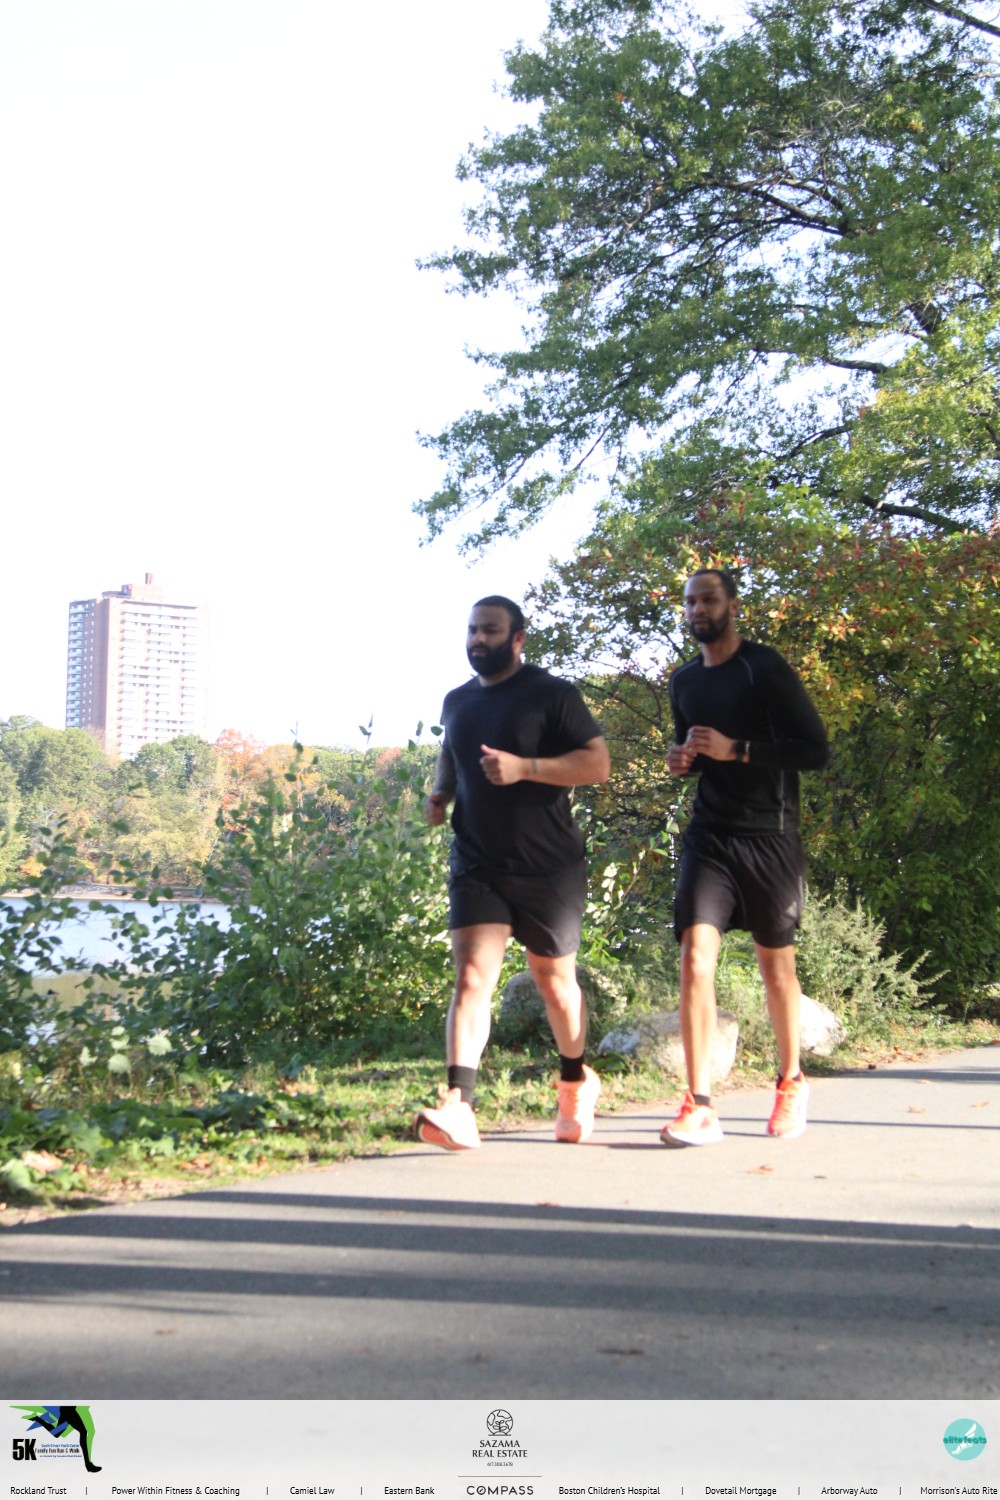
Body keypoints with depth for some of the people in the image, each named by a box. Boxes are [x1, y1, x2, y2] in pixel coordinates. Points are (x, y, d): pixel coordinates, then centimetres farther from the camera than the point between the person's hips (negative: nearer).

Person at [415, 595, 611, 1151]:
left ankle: (577, 1084, 35)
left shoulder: (552, 695, -6)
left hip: (549, 865, -3)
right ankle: (458, 1108, -20)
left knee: (554, 978, 12)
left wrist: (524, 767, -25)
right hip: (477, 865, 3)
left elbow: (599, 763, -13)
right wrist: (441, 793, 9)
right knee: (472, 976, -12)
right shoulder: (457, 702, 11)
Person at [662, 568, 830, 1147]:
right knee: (696, 954, -14)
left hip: (769, 837, -4)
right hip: (709, 837, 4)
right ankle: (700, 1106, -15)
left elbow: (818, 751, -11)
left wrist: (737, 749, -19)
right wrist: (682, 760, 4)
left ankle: (792, 1083, 30)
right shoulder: (685, 681, 12)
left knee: (776, 964, 8)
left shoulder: (767, 669, -6)